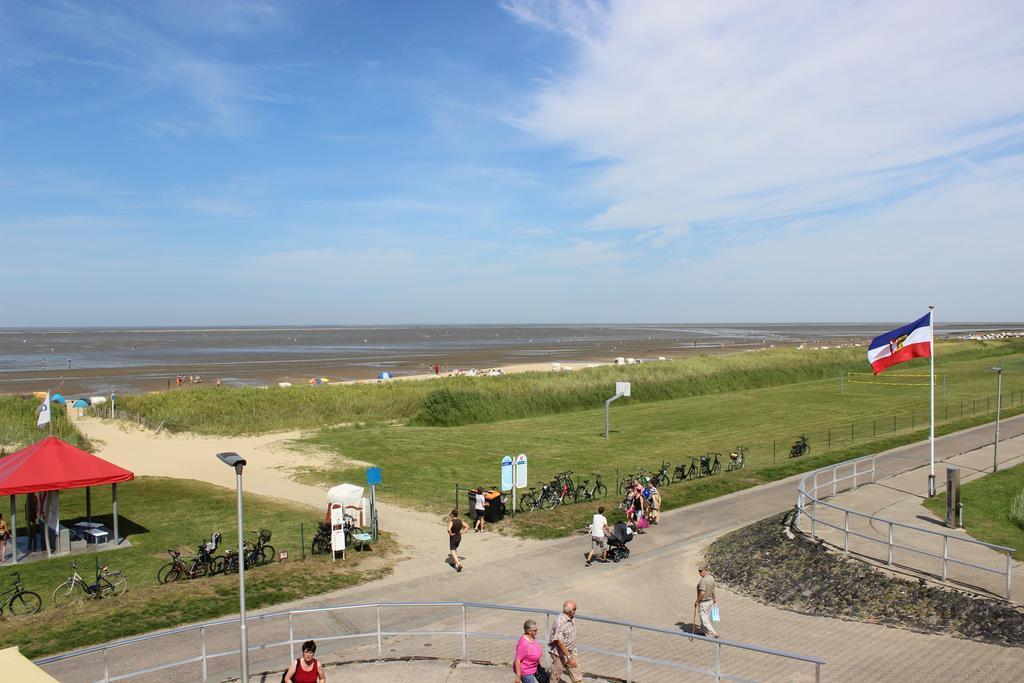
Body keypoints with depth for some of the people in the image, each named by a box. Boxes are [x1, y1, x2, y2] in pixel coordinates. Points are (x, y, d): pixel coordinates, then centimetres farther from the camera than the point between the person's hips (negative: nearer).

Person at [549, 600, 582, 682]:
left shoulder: (570, 620, 2)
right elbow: (560, 642, -29)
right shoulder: (560, 622, -27)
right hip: (559, 654, -8)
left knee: (577, 676, 8)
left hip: (570, 652, 8)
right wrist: (569, 657, -29)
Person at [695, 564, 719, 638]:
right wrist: (714, 598, 28)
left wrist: (697, 601, -18)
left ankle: (714, 633, 3)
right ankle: (706, 632, 32)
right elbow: (713, 590, 13)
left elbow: (702, 593, -30)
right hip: (710, 601, 9)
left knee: (704, 619, 2)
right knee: (707, 617, 21)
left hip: (703, 602, -9)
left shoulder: (703, 580, -26)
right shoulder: (711, 578, 1)